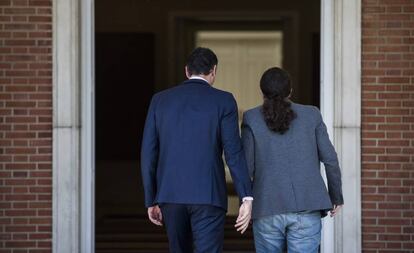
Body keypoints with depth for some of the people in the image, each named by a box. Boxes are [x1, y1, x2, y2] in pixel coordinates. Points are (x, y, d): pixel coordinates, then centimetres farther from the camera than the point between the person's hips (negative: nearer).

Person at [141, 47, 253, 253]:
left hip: (171, 194, 4)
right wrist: (246, 199, -11)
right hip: (208, 195, -4)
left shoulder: (160, 100, 8)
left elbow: (148, 154, 6)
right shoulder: (223, 101, -2)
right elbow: (234, 153, -10)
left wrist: (151, 201, 12)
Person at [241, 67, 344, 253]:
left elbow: (246, 166, 1)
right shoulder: (311, 115, 5)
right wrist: (336, 196, 16)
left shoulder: (252, 118, 2)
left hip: (268, 208, 0)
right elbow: (330, 159, 4)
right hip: (306, 206, 0)